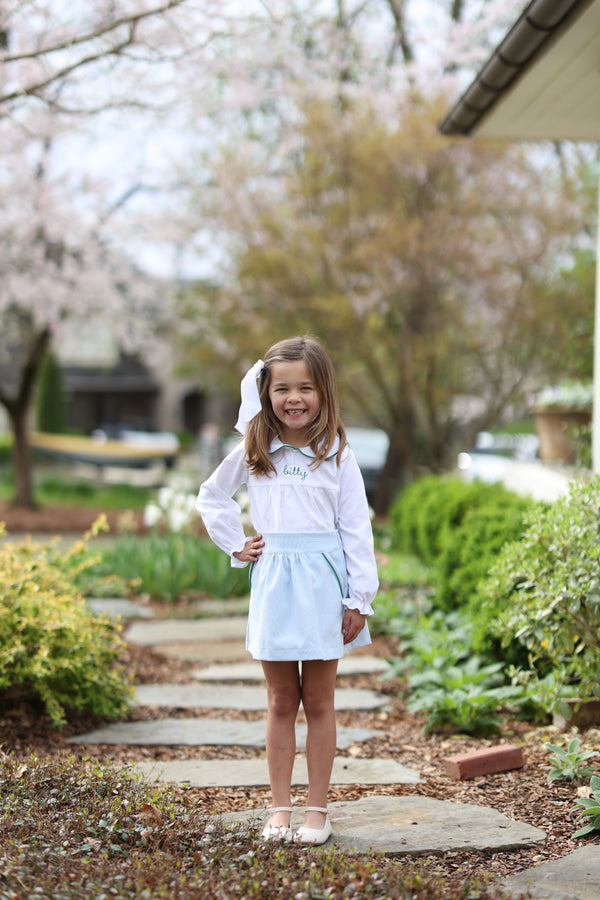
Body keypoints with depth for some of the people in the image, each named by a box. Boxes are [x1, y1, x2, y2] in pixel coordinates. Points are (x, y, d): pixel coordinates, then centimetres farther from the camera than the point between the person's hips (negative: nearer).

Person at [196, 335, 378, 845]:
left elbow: (356, 529, -1)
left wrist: (360, 599, -5)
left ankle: (317, 809, 13)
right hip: (274, 583, 1)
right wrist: (236, 546, 10)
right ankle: (280, 808, 15)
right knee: (281, 702, 8)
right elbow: (211, 498, 21)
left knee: (318, 703, 6)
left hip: (323, 581, -1)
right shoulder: (253, 453, 5)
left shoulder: (337, 456, 0)